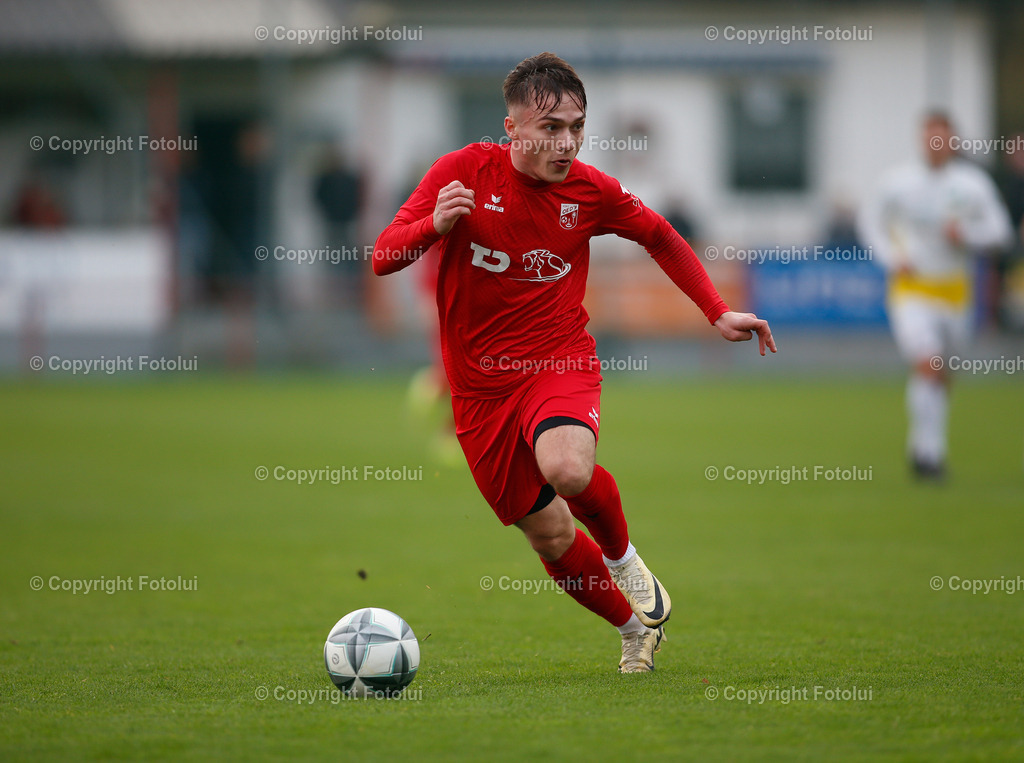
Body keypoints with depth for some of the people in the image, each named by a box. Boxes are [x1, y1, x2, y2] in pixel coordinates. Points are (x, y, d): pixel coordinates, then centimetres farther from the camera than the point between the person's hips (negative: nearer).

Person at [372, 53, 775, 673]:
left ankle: (621, 555, -1)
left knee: (568, 468, -33)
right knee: (549, 536, 4)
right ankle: (636, 627, 30)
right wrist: (435, 225, -30)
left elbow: (662, 238, 15)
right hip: (481, 385, 1)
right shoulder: (462, 173, -10)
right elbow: (382, 258, -10)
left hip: (562, 363, -1)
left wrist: (718, 313, 8)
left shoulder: (591, 190, -4)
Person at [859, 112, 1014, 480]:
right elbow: (871, 219, 11)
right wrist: (892, 258, -3)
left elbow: (999, 230, 1)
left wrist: (966, 234, -18)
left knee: (942, 376, 12)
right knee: (926, 364, -21)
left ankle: (922, 445, 34)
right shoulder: (898, 181, -3)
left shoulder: (973, 183, -2)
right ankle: (929, 451, -17)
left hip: (953, 291, 2)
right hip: (911, 288, -2)